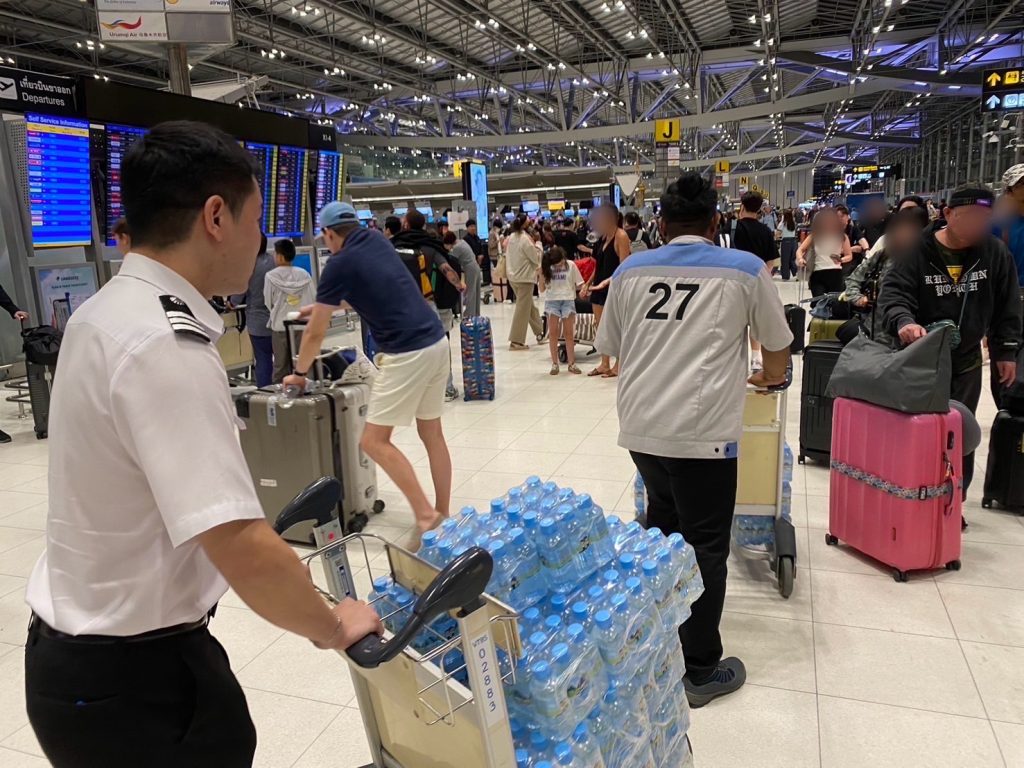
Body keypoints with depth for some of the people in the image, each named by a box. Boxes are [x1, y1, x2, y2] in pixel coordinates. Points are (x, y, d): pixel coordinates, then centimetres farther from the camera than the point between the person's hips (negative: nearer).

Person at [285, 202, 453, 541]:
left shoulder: (339, 264, -5)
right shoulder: (377, 240, 15)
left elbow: (316, 334, 3)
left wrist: (299, 373, 18)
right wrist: (324, 305, 43)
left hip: (408, 354, -8)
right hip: (436, 341, 8)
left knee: (374, 441, -1)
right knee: (432, 433, 15)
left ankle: (426, 516, -5)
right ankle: (443, 514, 22)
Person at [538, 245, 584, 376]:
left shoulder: (571, 265, -3)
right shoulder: (547, 267, -2)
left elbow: (579, 284, 3)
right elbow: (542, 289, -2)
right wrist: (541, 274, -13)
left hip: (568, 301, 0)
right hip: (552, 301, 0)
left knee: (569, 333, 5)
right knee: (553, 333, 3)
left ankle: (571, 363, 12)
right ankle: (554, 364, 11)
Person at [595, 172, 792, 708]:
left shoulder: (630, 271, 9)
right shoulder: (746, 270, 3)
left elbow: (610, 347, 18)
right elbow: (778, 345, 15)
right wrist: (769, 378, 37)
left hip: (639, 425, 4)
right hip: (702, 431, -4)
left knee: (662, 523, 25)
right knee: (705, 547, 9)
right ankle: (701, 672, 22)